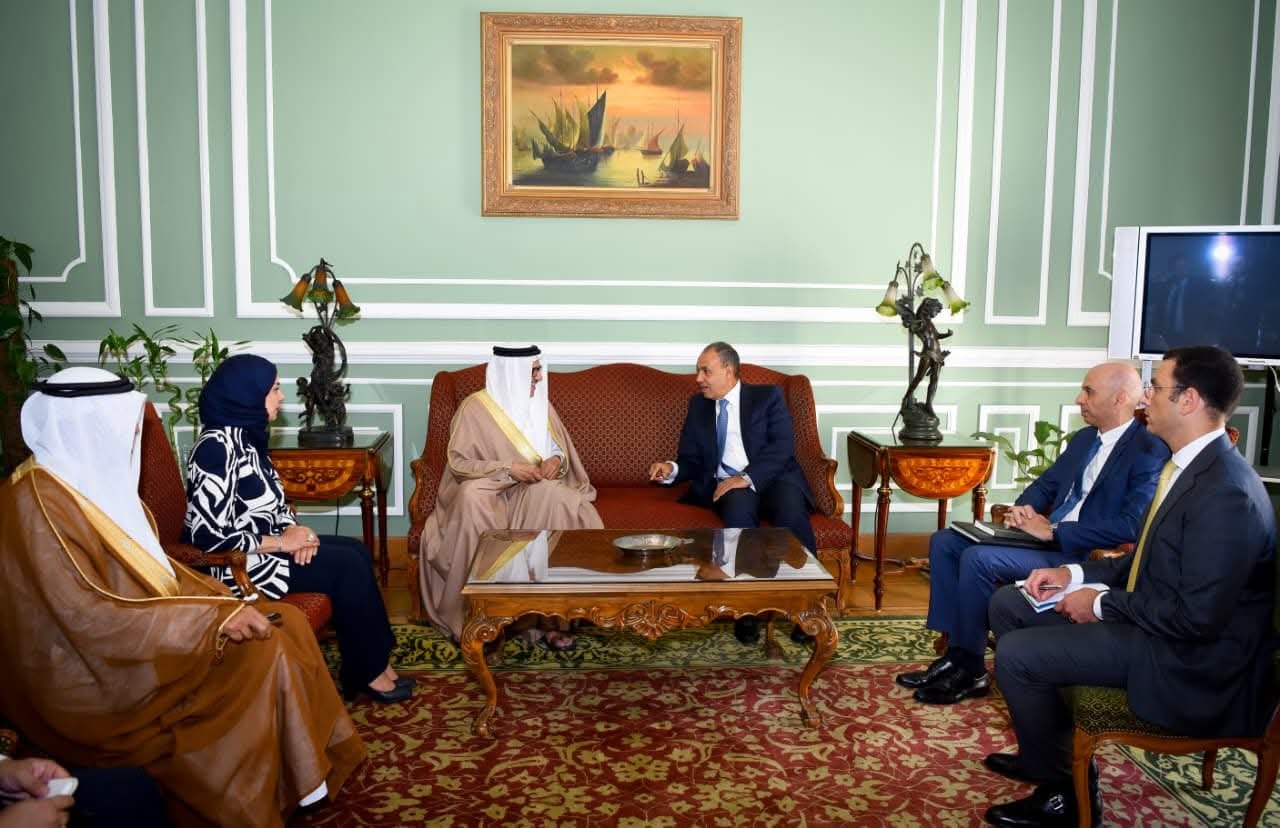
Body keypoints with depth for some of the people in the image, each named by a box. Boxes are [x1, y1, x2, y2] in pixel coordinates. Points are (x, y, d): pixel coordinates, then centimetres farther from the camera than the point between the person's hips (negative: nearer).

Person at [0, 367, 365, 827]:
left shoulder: (92, 479, 6)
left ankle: (312, 765, 9)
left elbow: (152, 567, 13)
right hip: (91, 677, -9)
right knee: (260, 652, -15)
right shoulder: (39, 503, -23)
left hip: (135, 636, 9)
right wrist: (215, 618, -24)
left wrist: (225, 602, -1)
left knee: (283, 623, -2)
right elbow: (95, 622, -27)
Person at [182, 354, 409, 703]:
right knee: (347, 566, -14)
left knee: (356, 551, 0)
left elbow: (271, 501, 15)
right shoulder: (216, 447, -23)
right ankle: (368, 672, 0)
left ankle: (376, 659, 4)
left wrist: (295, 530, -5)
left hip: (262, 547, 10)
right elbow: (209, 537, -27)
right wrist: (280, 543, -19)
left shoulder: (246, 435, 7)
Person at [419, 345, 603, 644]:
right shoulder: (475, 407, -5)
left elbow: (563, 452, 15)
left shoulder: (542, 405, 10)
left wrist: (557, 461, -10)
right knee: (472, 501, -37)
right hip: (490, 492, -3)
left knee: (552, 498, -32)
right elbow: (458, 463, -9)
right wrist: (507, 469, -21)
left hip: (537, 492, 3)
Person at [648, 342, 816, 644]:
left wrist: (747, 477, -21)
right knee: (738, 506, -36)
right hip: (727, 486, 1)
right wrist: (672, 469, -8)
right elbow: (691, 459, 16)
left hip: (773, 479, -1)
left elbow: (783, 446, -7)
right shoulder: (698, 405, 17)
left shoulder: (768, 397, 6)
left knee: (790, 511, -35)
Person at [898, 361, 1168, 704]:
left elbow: (1131, 525, -23)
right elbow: (1045, 484, 24)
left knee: (978, 558, -27)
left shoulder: (1150, 451, -12)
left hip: (1083, 556, -9)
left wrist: (1053, 531, -21)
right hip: (1047, 534, 9)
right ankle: (955, 652, -2)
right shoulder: (1084, 438, 16)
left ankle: (970, 670, -10)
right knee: (944, 542, -2)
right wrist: (1024, 509, 0)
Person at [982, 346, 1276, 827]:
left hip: (1188, 660, -10)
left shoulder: (1226, 493, -27)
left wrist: (1102, 603, -16)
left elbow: (1199, 617, -28)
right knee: (1007, 604, 9)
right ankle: (1045, 751, 20)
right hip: (1151, 618, 10)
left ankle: (1066, 789, 3)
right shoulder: (1191, 463, 5)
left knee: (1016, 655, -19)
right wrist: (1077, 574, 3)